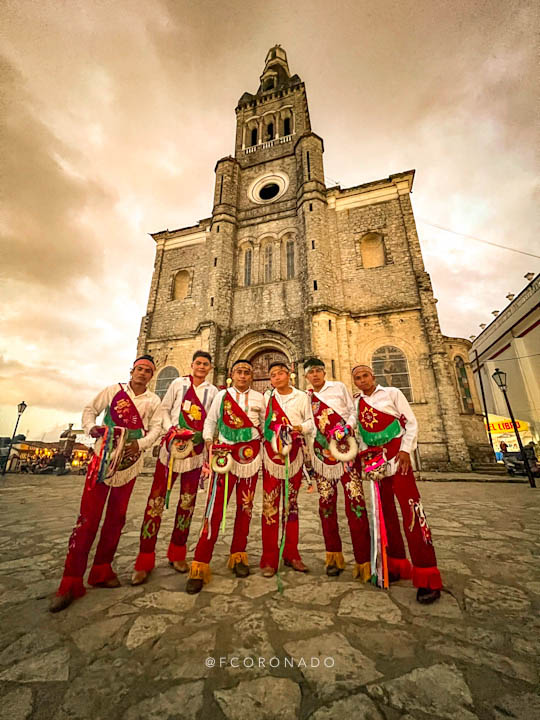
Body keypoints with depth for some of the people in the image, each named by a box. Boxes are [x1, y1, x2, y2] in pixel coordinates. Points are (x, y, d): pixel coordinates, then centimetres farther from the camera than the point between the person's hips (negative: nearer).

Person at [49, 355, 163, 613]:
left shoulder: (153, 401, 4)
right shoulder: (113, 390, 2)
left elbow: (156, 428, -1)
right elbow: (90, 410, 7)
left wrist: (140, 444, -18)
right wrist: (91, 427, -12)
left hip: (129, 462, 2)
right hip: (103, 457, -2)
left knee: (116, 517, 11)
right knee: (88, 516, -3)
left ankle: (101, 570, 28)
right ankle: (71, 582, 8)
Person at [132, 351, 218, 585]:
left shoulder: (213, 391, 7)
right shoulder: (178, 383, 6)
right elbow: (164, 409, 7)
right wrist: (171, 428, -9)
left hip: (196, 450, 2)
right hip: (172, 445, -1)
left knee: (187, 502, 9)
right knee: (156, 500, -2)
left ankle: (177, 554, 27)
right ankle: (145, 561, 12)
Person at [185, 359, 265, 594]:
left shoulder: (259, 397, 9)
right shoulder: (222, 395, 6)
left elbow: (265, 424, 15)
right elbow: (210, 420, 8)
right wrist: (208, 441, -4)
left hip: (251, 455, 2)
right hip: (225, 454, -2)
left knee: (245, 506, 10)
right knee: (215, 506, -8)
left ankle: (238, 556, 27)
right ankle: (200, 565, 4)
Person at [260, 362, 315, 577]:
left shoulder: (302, 396, 8)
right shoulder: (266, 396, 8)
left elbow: (310, 423, 5)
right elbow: (259, 421, 3)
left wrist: (299, 428, -14)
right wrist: (272, 436, -13)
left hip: (295, 452, 1)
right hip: (271, 452, -1)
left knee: (291, 502, 10)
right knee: (270, 503, -2)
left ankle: (291, 554, 23)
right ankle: (269, 559, 10)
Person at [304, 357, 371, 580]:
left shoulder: (339, 387, 8)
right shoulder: (306, 397, 13)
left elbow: (353, 410, 5)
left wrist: (347, 427, -11)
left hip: (345, 447, -2)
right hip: (321, 452, 3)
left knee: (355, 500, -8)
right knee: (326, 502, 5)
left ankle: (363, 560, 3)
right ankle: (334, 556, 21)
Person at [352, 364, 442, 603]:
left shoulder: (392, 393, -1)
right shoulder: (357, 403, 8)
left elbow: (411, 422, -3)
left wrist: (405, 450, -12)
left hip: (397, 455, -4)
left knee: (411, 510, -8)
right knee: (385, 511, 10)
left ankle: (427, 576, 2)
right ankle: (397, 565, 25)